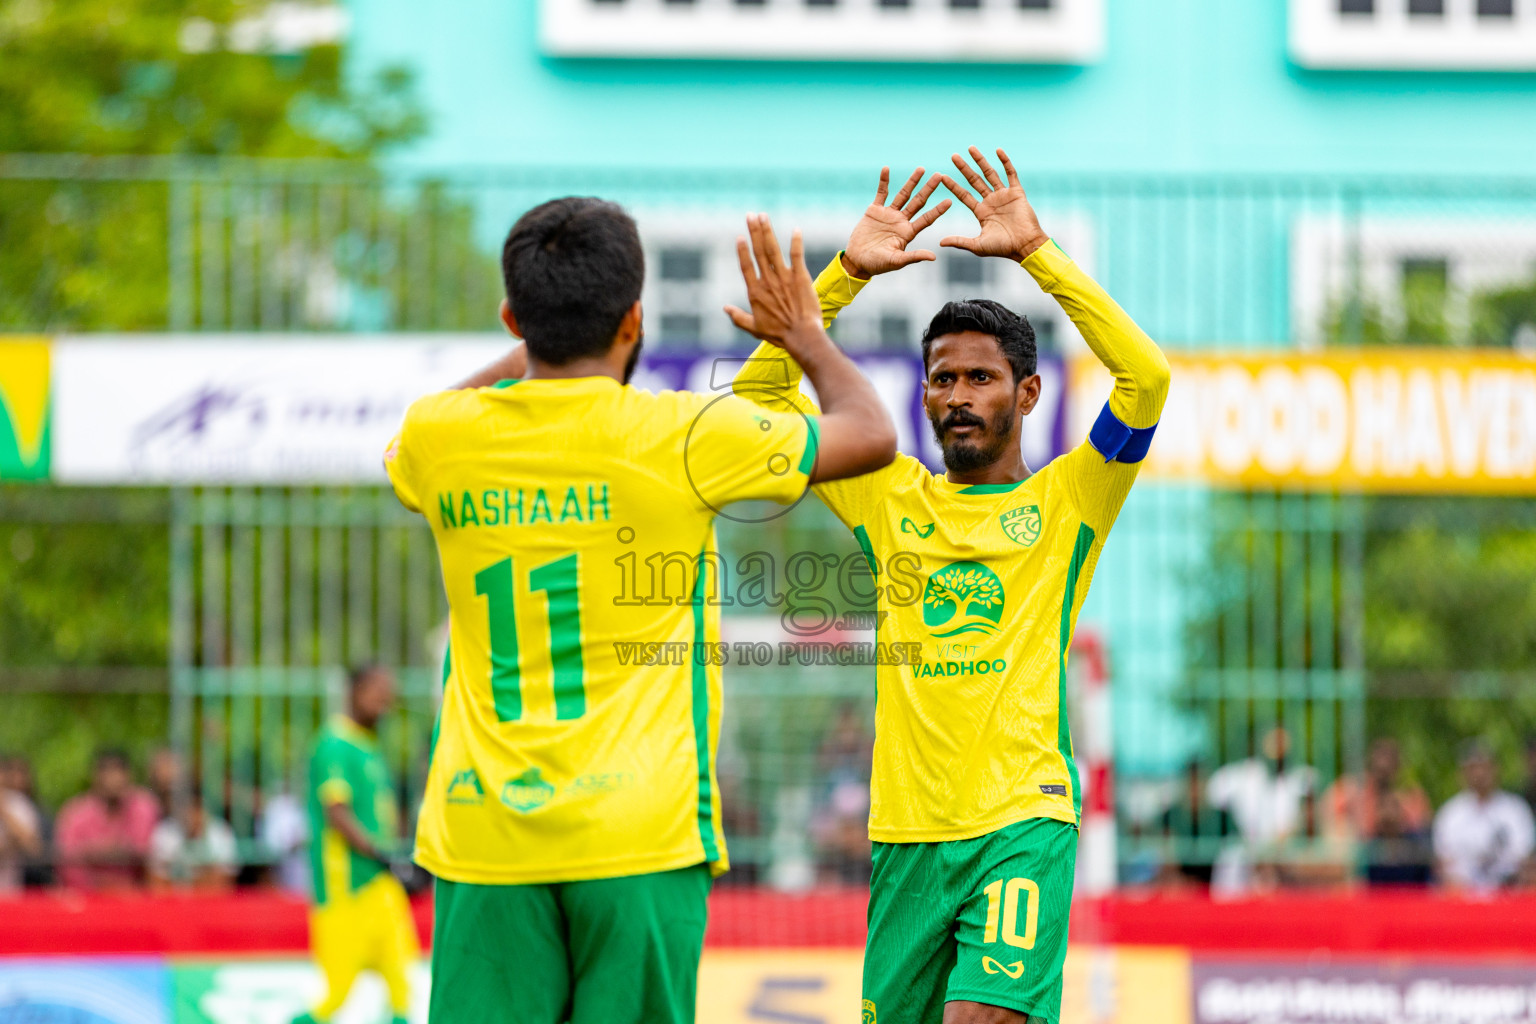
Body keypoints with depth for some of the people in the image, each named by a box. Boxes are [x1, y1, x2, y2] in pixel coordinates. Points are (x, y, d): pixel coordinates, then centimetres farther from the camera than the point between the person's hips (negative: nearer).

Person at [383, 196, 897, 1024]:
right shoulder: (682, 436, -5)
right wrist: (806, 336, 28)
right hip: (638, 832, -3)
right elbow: (872, 434, 10)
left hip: (480, 838, 3)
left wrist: (534, 349, 39)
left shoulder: (441, 437, 4)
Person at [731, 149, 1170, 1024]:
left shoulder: (1065, 501, 6)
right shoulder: (892, 498, 14)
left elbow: (1148, 376, -9)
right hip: (906, 833, 4)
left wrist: (1036, 252, -8)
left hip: (1023, 824, -4)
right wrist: (848, 271, 2)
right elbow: (761, 390, 11)